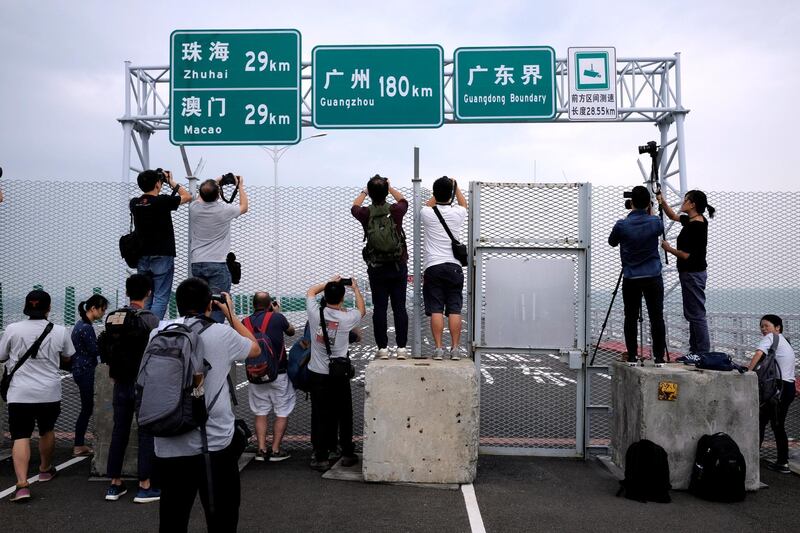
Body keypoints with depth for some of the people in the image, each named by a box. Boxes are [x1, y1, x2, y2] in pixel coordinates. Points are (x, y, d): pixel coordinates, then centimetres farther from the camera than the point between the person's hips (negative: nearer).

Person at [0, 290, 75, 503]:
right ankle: (45, 469, 39)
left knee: (21, 437, -1)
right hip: (50, 392, 2)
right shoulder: (60, 331, -5)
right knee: (47, 431, 21)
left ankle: (22, 484, -14)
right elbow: (66, 358, 10)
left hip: (20, 393, -1)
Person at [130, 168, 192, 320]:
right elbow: (187, 196, 3)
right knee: (160, 298, -4)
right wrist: (171, 182, 11)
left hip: (142, 257, 6)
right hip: (162, 256, -6)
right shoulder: (163, 201, -12)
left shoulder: (134, 203, 3)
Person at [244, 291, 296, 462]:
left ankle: (261, 449, 10)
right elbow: (291, 331, 10)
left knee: (260, 413, 13)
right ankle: (275, 450, 7)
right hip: (278, 374, -3)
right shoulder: (277, 318, -10)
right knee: (282, 413, 7)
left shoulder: (246, 322, -2)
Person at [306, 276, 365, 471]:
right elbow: (362, 310, 13)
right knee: (344, 415, 12)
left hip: (316, 374, 2)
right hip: (338, 374, -2)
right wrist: (356, 289, 23)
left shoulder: (315, 313, -7)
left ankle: (321, 456, 8)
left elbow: (311, 291, 15)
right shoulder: (346, 318, -11)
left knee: (320, 416, 5)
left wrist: (330, 282, 20)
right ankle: (347, 453, 22)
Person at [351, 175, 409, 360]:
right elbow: (403, 201, 19)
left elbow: (354, 207, 19)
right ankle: (401, 347, 6)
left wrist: (364, 192, 33)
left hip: (376, 269, 0)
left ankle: (382, 348, 6)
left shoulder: (366, 214, -7)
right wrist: (390, 188, 31)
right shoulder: (395, 211, -6)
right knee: (399, 308, 4)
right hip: (399, 267, 0)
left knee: (379, 308, 4)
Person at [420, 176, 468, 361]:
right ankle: (455, 348, 2)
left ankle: (438, 348, -3)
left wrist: (438, 192, 34)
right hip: (454, 267, 1)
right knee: (454, 310, 1)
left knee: (436, 310, -2)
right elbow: (463, 203, 27)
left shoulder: (427, 213, -2)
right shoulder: (457, 213, 1)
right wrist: (455, 186, 39)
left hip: (433, 267, -1)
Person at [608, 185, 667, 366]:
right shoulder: (656, 222, -3)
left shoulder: (622, 225, -9)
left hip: (630, 279, -1)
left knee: (631, 318, 6)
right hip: (653, 277, 1)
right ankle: (659, 358, 8)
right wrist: (650, 212, 28)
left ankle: (632, 357, 9)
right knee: (657, 318, 5)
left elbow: (612, 242, 11)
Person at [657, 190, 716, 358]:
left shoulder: (696, 226, -20)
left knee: (697, 314, -4)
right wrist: (662, 201, 13)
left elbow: (687, 255, -22)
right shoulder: (691, 220, 8)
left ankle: (703, 353, 2)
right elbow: (672, 215, 26)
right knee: (692, 314, 13)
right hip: (690, 273, 10)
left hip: (693, 274, -10)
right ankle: (695, 351, 20)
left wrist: (669, 248, -7)